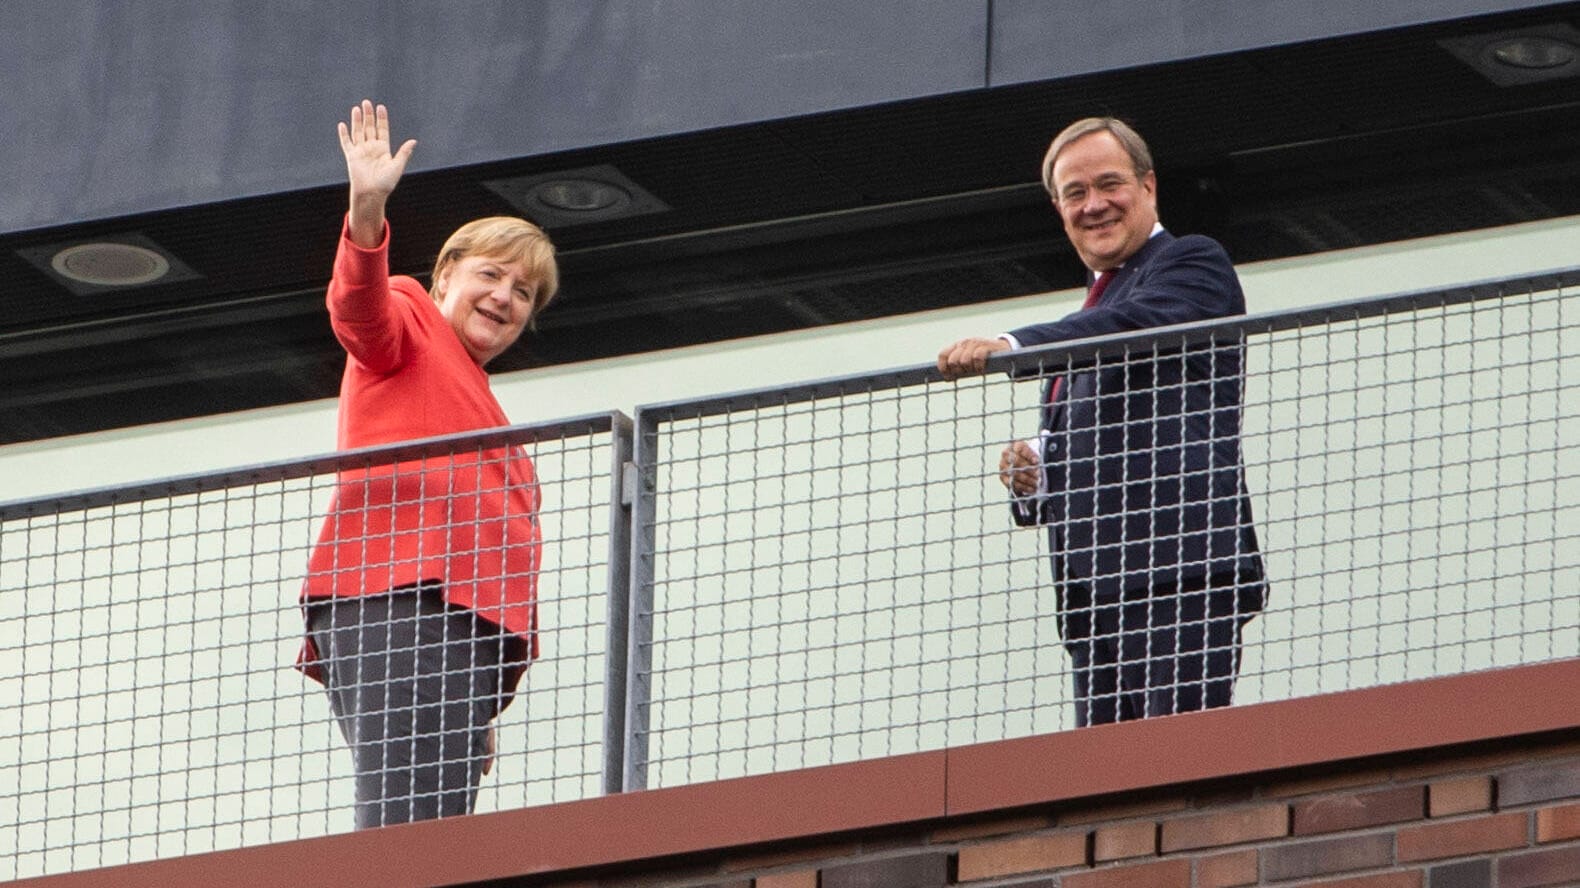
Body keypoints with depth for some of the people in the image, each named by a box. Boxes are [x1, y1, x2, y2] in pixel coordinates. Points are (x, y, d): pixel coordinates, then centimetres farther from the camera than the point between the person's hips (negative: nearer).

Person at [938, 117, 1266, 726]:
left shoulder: (1194, 263, 6)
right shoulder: (1090, 316, 30)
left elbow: (1138, 324, -18)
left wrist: (1011, 347, -30)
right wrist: (1031, 477, 7)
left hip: (1181, 569, -8)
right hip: (1095, 597, 8)